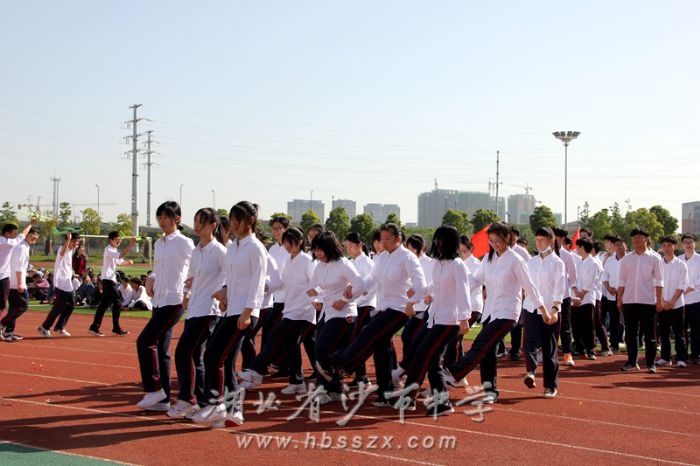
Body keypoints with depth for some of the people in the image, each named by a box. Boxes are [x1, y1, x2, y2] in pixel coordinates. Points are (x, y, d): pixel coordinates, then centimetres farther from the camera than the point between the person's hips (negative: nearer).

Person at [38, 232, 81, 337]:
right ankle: (44, 327, 1)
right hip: (61, 283, -9)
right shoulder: (63, 249, -15)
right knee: (59, 307, -8)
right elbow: (62, 253, -42)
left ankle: (59, 327, 19)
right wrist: (68, 239, -49)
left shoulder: (71, 251, 14)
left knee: (71, 305, 10)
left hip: (68, 284, 9)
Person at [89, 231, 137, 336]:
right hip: (108, 279, -10)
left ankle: (95, 327, 10)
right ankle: (116, 328, -5)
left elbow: (118, 261, 30)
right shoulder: (109, 250, -12)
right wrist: (130, 246, -34)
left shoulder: (114, 250, 18)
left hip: (109, 280, 10)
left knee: (104, 304, 9)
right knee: (117, 303, -8)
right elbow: (120, 256, -30)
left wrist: (127, 262, 13)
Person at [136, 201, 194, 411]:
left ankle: (154, 388, -5)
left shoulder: (184, 243, -6)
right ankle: (163, 399, 12)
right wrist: (151, 280, 3)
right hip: (159, 301, 8)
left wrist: (188, 293, -14)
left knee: (145, 341, -14)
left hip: (174, 301, -8)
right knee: (160, 348, 7)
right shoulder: (158, 244, 15)